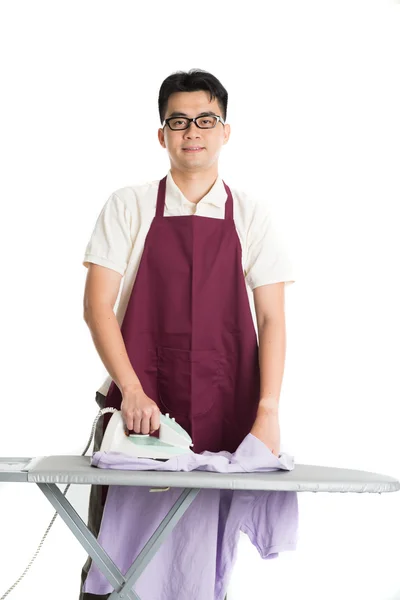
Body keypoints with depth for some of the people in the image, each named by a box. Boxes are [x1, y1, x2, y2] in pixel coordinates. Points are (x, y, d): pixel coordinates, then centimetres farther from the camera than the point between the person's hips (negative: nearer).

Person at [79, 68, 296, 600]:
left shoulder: (250, 217, 7)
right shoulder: (129, 207, 5)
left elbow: (272, 320, 3)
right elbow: (97, 305, -1)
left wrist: (268, 412, -9)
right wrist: (131, 391, -13)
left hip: (224, 419, 1)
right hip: (139, 410, -1)